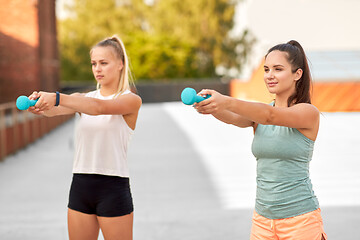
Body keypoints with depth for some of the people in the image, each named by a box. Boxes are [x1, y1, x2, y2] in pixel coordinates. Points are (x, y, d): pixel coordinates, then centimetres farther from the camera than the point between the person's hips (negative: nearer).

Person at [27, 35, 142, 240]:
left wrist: (57, 98, -37)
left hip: (113, 187, -5)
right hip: (81, 185, 5)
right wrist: (40, 104, -33)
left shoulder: (131, 100, -5)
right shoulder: (83, 98, 11)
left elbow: (99, 107, -25)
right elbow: (55, 110, -9)